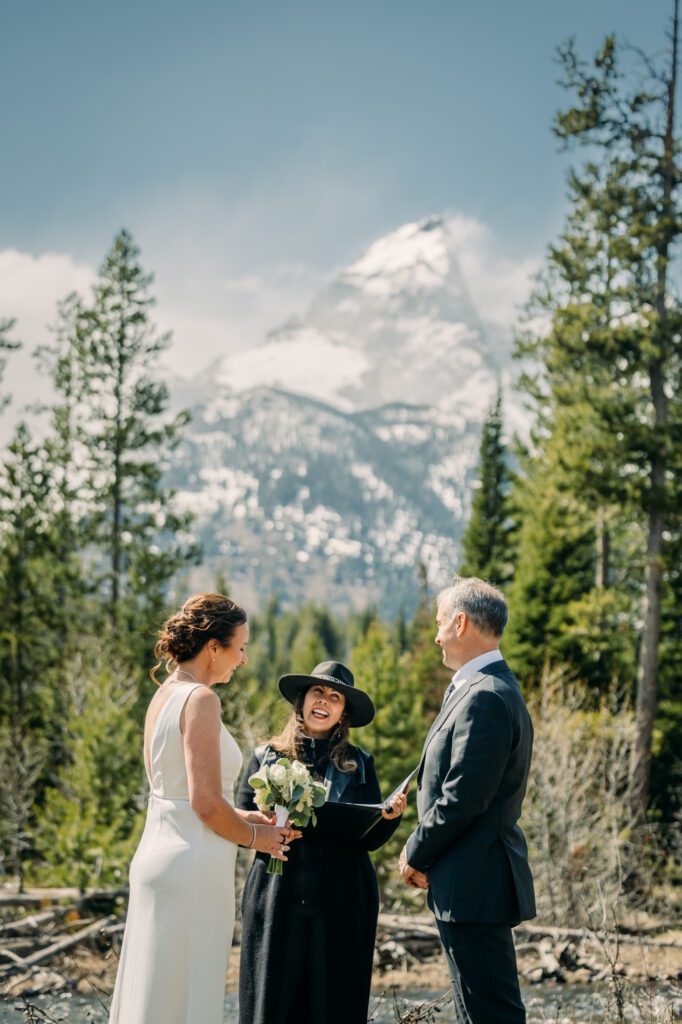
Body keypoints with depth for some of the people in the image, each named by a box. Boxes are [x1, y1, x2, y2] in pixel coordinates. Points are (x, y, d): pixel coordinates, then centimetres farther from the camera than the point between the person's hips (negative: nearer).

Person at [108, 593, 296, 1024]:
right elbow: (206, 804, -20)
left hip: (159, 852, 9)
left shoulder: (164, 695, 13)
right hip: (192, 863, -9)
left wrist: (241, 816, 16)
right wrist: (255, 837, -4)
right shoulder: (200, 699, -15)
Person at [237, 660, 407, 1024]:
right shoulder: (267, 757, 10)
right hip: (276, 901, 0)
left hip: (339, 906, 1)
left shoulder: (358, 765, 11)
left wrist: (390, 816, -14)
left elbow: (370, 840, 5)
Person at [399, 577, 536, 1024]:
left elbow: (462, 799, -21)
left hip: (474, 886, -11)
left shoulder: (485, 698, -18)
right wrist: (423, 852, 7)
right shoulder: (487, 688, 15)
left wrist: (416, 856, -7)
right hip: (479, 882, 11)